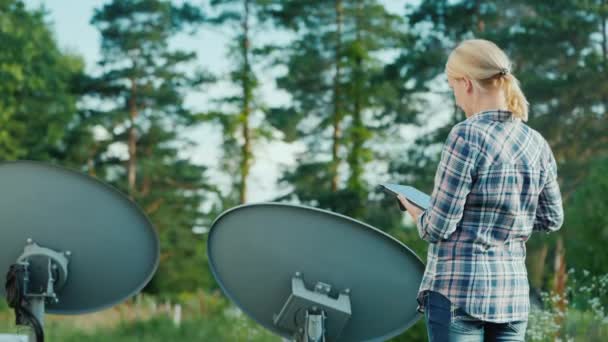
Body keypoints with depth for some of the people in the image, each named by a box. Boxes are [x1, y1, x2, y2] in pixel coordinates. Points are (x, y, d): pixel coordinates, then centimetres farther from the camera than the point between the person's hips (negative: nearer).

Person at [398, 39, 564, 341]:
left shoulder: (468, 135, -14)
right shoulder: (537, 144, 5)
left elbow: (439, 228, -12)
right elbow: (552, 220, 16)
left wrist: (417, 214, 8)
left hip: (458, 289, -6)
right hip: (514, 291, 6)